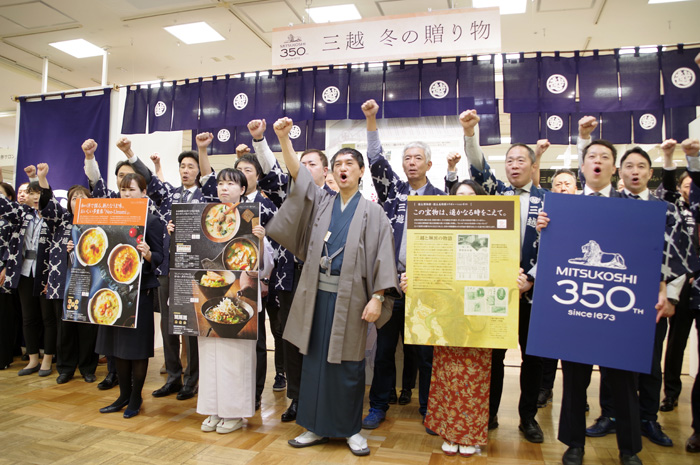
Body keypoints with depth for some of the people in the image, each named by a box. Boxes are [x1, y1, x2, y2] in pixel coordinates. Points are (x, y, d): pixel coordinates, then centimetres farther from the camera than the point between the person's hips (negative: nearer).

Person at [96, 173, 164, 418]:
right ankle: (124, 395, 27)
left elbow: (159, 256, -11)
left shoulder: (152, 221, -6)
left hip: (140, 289, -6)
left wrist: (148, 254, -32)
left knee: (136, 344, 2)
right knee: (117, 343, 13)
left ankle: (136, 397, 18)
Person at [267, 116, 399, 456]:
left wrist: (376, 298, -12)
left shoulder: (371, 212, 2)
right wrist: (284, 138, -11)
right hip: (318, 293, 3)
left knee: (349, 364, 4)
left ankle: (351, 429, 21)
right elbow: (297, 174, 1)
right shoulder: (320, 203, 11)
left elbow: (382, 255, -4)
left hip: (351, 296, -3)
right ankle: (317, 426, 23)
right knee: (316, 359, 9)